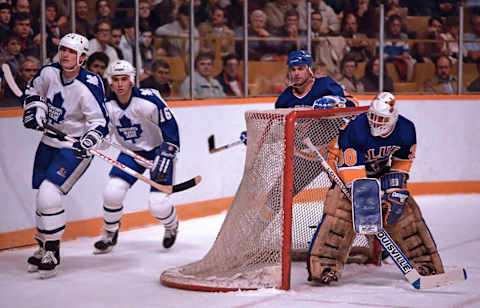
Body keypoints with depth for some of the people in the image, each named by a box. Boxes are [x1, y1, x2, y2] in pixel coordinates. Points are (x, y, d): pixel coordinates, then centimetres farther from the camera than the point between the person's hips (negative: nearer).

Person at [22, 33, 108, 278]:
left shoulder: (88, 87, -22)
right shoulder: (49, 73, -4)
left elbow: (100, 123, -20)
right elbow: (33, 91, 16)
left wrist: (88, 142, -37)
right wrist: (34, 110, -2)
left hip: (74, 148, -7)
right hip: (49, 143, 7)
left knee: (49, 194, -19)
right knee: (43, 196, 11)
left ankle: (52, 252, -6)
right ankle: (44, 246, 31)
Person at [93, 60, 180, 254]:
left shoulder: (148, 100, -24)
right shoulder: (107, 106, -10)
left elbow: (170, 128, -20)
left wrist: (165, 157, -26)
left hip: (158, 149, -4)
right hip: (131, 152, 4)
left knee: (158, 204, -14)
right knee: (112, 192, -15)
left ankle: (172, 226, 23)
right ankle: (110, 234, 12)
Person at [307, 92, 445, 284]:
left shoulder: (406, 130, -18)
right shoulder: (354, 130, -32)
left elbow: (402, 162, -1)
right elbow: (351, 169, -31)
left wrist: (396, 192, -9)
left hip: (382, 171, 4)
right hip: (346, 166, -4)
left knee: (405, 211, -4)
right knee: (341, 211, -24)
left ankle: (423, 261, 9)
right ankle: (324, 264, -23)